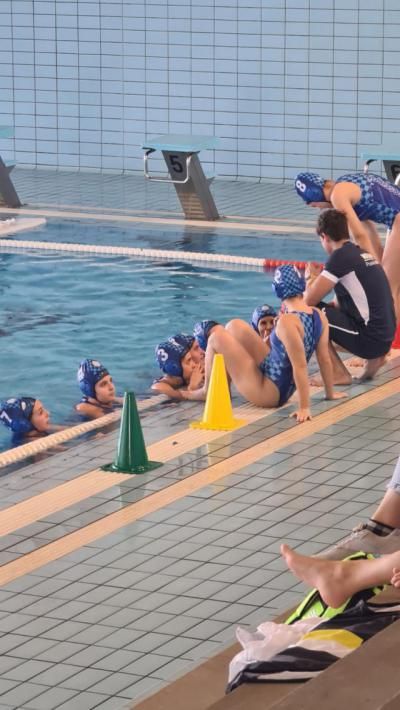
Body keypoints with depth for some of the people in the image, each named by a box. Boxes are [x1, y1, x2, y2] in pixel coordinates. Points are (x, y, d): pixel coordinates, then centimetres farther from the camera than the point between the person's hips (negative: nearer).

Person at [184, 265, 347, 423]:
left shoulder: (287, 322, -28)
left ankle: (207, 392, 16)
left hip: (267, 392, -9)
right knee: (234, 326, 15)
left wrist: (304, 407, -26)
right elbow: (324, 358, 2)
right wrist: (330, 393, 14)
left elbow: (300, 366, -29)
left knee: (217, 337, -4)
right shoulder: (319, 316, -5)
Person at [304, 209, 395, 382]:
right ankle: (373, 358, 15)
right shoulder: (362, 253, 14)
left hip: (369, 339, -9)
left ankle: (339, 374, -5)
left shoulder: (341, 256, -13)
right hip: (384, 339, 9)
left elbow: (309, 299, -14)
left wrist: (311, 278, 6)